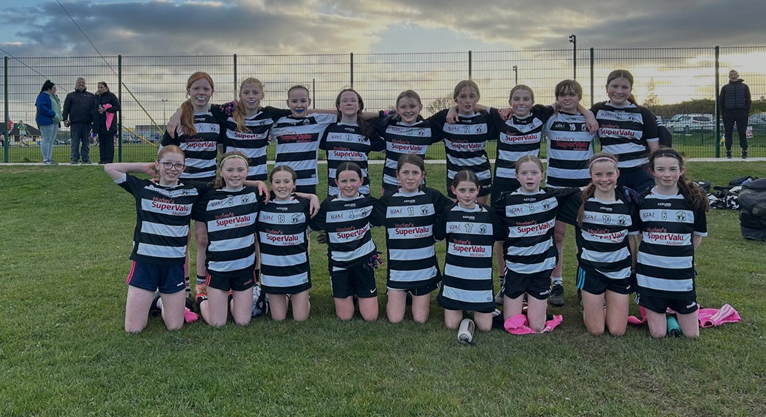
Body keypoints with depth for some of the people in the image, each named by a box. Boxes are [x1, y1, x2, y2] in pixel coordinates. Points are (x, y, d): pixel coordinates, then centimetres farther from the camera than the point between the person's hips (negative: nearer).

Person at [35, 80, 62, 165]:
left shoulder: (54, 96, 20)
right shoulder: (43, 96, -9)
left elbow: (57, 107, 25)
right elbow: (42, 107, -20)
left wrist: (58, 117, 9)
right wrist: (53, 114, -21)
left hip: (54, 121, 9)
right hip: (46, 121, -9)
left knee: (51, 141, 10)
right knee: (47, 141, -8)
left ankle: (49, 158, 14)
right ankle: (45, 159, -6)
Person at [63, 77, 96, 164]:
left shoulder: (91, 96, 16)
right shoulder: (70, 95, 12)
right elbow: (66, 108, 8)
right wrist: (65, 119, -3)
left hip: (87, 122, 1)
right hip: (75, 122, -1)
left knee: (86, 142, 4)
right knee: (75, 142, 0)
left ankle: (86, 159, 7)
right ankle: (74, 159, 3)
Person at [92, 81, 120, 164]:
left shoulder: (111, 96, -2)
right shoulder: (97, 97, 17)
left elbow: (117, 107, -6)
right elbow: (94, 107, 12)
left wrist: (106, 109, -14)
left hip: (109, 123, -6)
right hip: (99, 122, 6)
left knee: (109, 141, -5)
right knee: (101, 141, 7)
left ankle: (109, 159, -4)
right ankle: (102, 158, 10)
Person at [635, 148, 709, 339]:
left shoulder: (693, 200, -4)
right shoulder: (643, 200, -5)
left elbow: (698, 234, 8)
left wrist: (683, 255, 6)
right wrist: (653, 254, 3)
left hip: (682, 273, 1)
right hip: (650, 273, -1)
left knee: (691, 334, 7)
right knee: (658, 333, 3)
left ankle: (675, 307, 34)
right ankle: (649, 308, 32)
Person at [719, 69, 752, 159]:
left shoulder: (744, 86, 11)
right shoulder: (725, 87, 11)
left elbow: (748, 100, 8)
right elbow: (721, 101, 9)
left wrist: (747, 111, -3)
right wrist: (723, 113, -1)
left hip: (741, 112, -1)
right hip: (728, 113, 1)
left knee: (742, 133, -2)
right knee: (728, 133, 0)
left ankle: (744, 151, 0)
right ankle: (728, 152, 4)